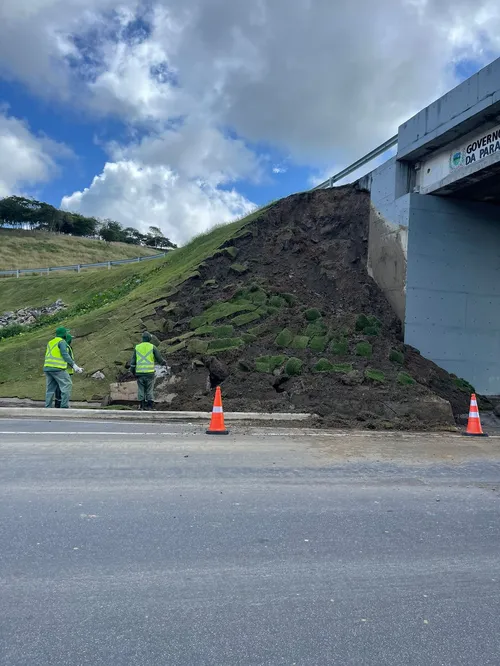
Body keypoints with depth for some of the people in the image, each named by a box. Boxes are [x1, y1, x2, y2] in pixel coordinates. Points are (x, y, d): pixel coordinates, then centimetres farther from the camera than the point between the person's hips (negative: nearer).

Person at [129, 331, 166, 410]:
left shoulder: (137, 347, 7)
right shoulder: (152, 347, -1)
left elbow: (133, 361, 7)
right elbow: (159, 358, 1)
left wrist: (133, 372, 18)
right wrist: (164, 362, 22)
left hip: (139, 373, 2)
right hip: (149, 372, -2)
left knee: (141, 389, 12)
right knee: (149, 390, 7)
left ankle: (141, 405, 9)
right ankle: (149, 406, 3)